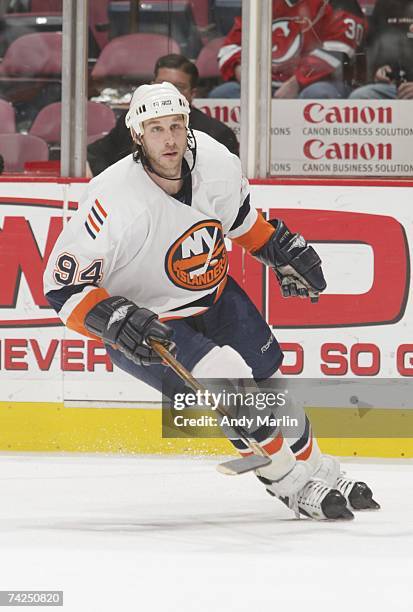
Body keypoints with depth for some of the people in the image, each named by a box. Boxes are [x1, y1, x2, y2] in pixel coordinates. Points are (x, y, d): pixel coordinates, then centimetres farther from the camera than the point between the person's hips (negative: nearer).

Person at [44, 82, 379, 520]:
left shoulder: (216, 160, -15)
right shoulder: (115, 200, -32)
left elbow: (239, 215, 11)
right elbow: (63, 285, -27)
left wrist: (283, 249, 11)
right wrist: (115, 318, -39)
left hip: (212, 295, 6)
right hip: (147, 324, -6)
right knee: (229, 382, -23)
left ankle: (318, 471, 34)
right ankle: (294, 484, -6)